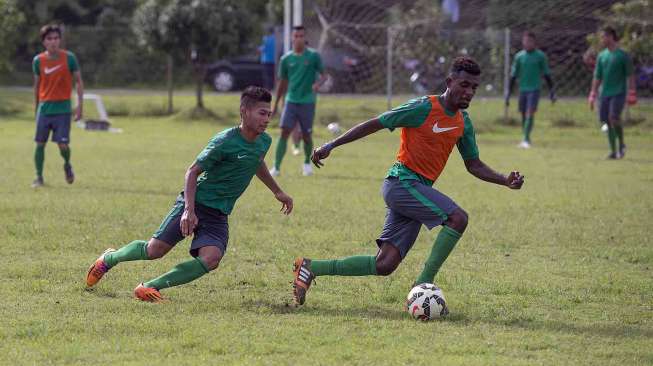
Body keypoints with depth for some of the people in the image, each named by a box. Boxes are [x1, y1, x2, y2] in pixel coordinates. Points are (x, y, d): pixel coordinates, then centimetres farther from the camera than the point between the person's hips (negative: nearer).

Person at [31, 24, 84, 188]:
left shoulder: (69, 58, -5)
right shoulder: (38, 60, 1)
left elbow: (78, 81, 1)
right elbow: (37, 85, 12)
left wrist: (80, 105, -6)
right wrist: (36, 107, 15)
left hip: (63, 108, -2)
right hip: (44, 107, 2)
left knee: (63, 145, -8)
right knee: (40, 143, 0)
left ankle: (67, 165, 24)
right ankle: (39, 177, 13)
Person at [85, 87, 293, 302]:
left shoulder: (264, 142, 5)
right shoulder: (225, 141, -17)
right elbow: (193, 172, -13)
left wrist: (277, 192, 37)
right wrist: (189, 210, -23)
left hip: (219, 215, 5)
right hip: (196, 203, -5)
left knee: (211, 259, -22)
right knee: (155, 249, -5)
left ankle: (150, 287, -17)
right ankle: (110, 258, 26)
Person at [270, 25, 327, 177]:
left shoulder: (313, 56, -2)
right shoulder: (286, 59, 6)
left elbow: (323, 75, 1)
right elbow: (282, 82, 15)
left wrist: (318, 83, -23)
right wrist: (275, 104, 16)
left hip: (307, 102, -2)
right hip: (291, 101, 2)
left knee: (306, 136, 5)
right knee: (284, 132, -11)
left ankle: (307, 163, 32)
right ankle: (276, 167, -13)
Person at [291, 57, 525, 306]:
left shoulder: (463, 123, 13)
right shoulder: (424, 108, -10)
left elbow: (474, 165, 20)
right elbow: (374, 124, -7)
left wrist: (505, 181, 3)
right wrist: (331, 145, -9)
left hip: (419, 189, 8)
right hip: (403, 181, -8)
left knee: (384, 265, 1)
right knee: (458, 217, -24)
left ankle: (310, 268, 10)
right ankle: (424, 283, -18)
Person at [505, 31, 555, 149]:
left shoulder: (540, 56, 0)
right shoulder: (519, 56, 5)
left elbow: (546, 74, 6)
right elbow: (513, 75, 9)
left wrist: (551, 91, 3)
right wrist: (509, 93, 6)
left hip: (534, 89, -3)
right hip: (522, 89, 3)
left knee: (530, 114, -16)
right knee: (524, 115, 7)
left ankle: (526, 140, -20)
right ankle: (526, 138, 23)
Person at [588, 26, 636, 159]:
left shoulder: (623, 55, -3)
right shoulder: (601, 56, 12)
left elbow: (630, 76, -3)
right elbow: (597, 77, 14)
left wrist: (632, 93, -10)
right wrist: (593, 96, 10)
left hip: (618, 93, -5)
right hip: (605, 93, 5)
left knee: (614, 118, -19)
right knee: (608, 122, 2)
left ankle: (621, 144, 2)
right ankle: (613, 151, 8)